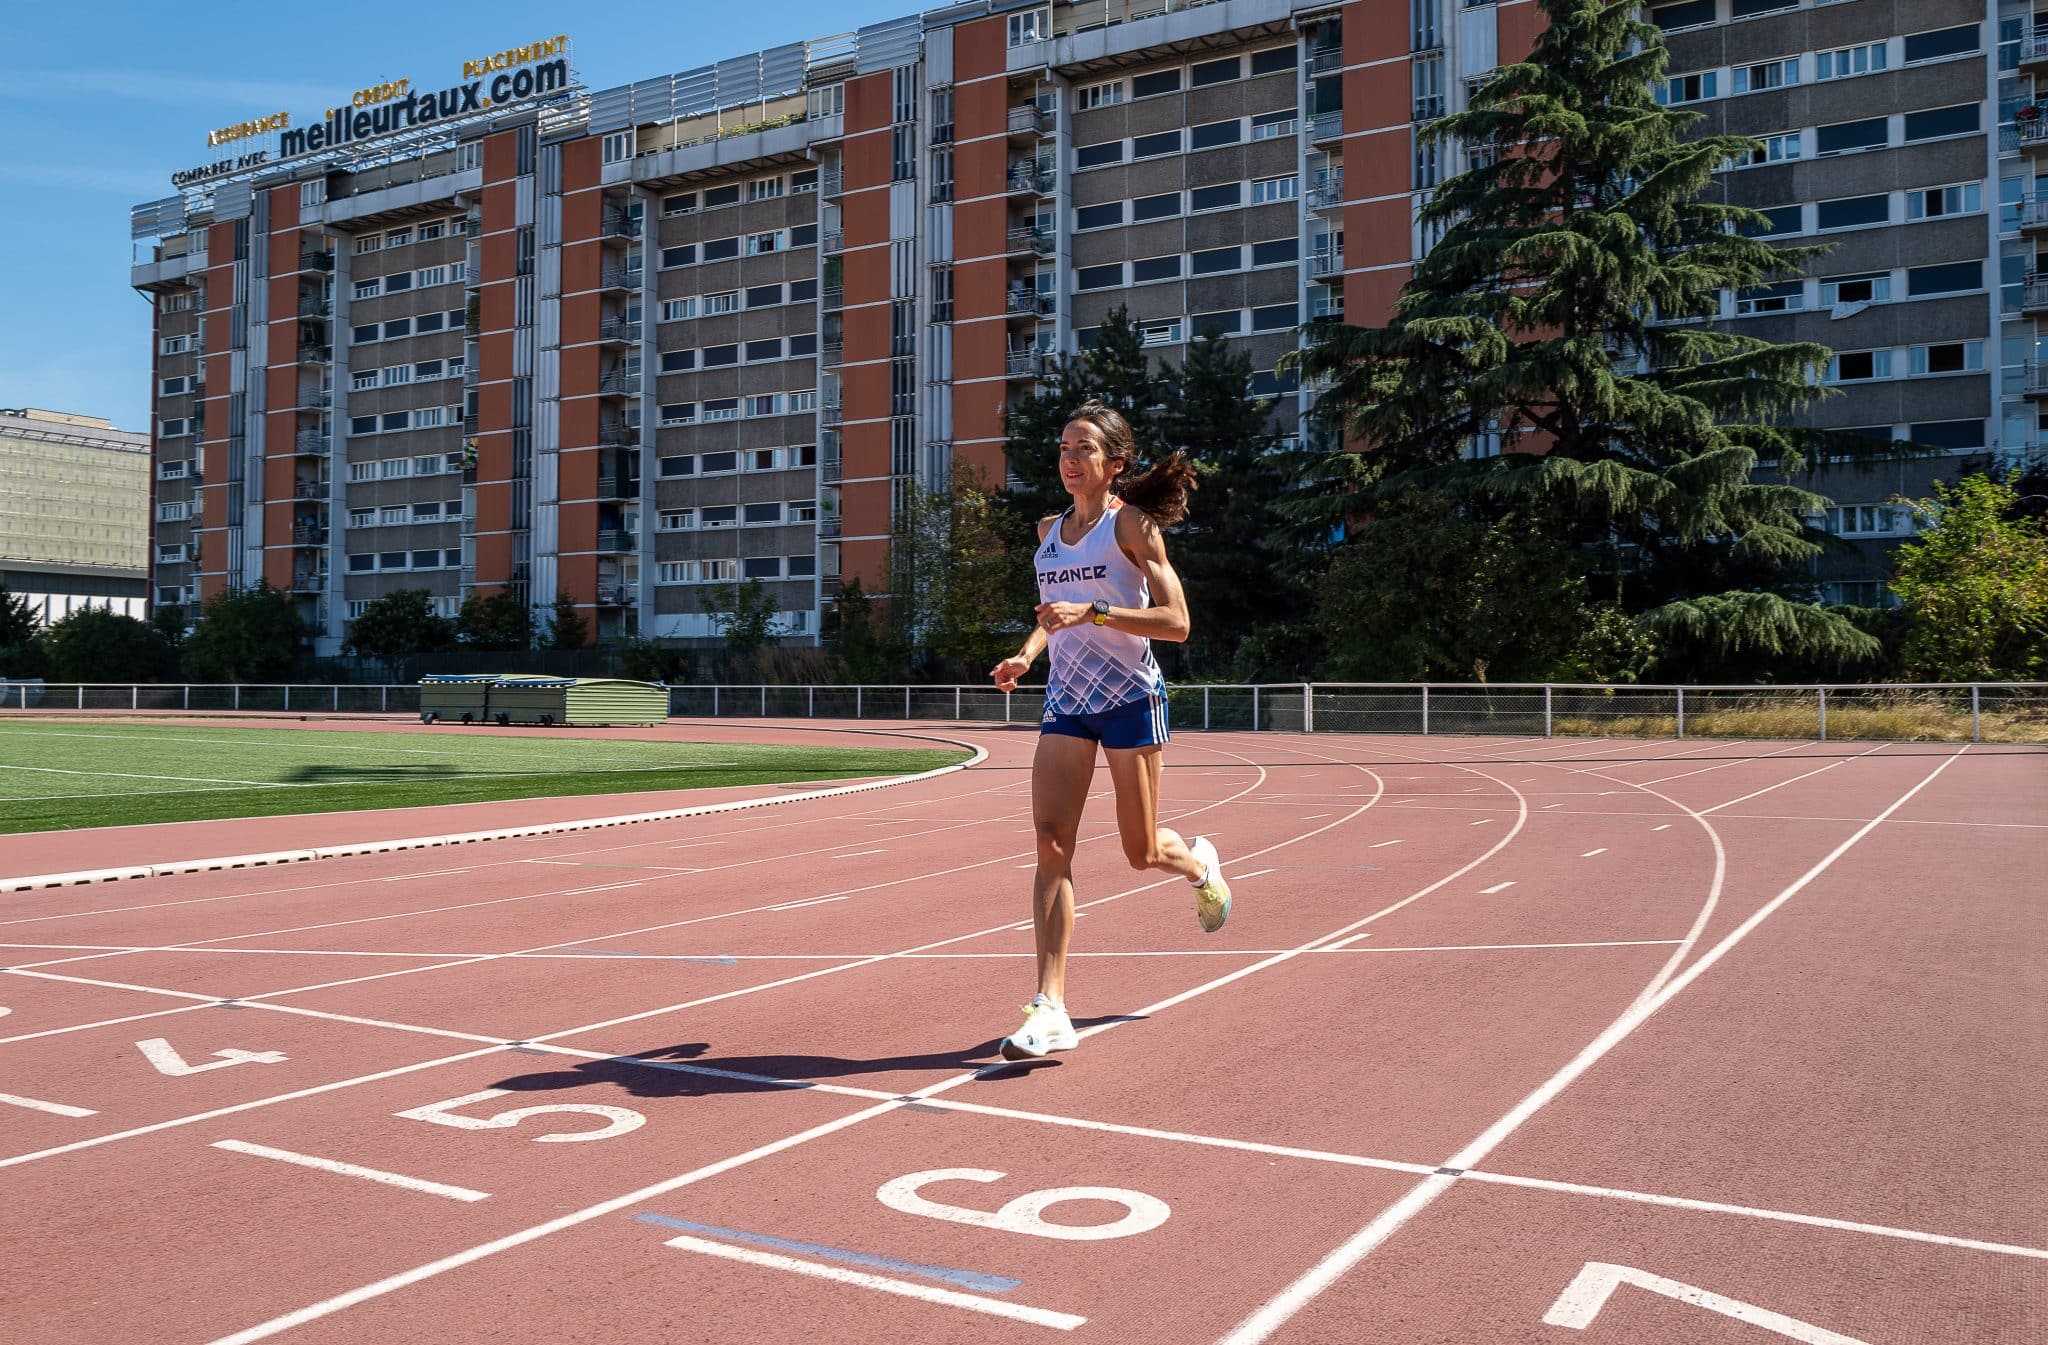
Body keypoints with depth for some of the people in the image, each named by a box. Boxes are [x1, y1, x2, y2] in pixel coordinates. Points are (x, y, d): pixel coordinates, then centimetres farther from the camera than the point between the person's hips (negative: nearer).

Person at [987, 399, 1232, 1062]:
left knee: (1142, 852, 5)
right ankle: (1050, 1010, -14)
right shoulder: (1049, 530, 11)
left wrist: (1091, 613, -22)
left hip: (1130, 697, -4)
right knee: (1051, 842, -12)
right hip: (1066, 702, 5)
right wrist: (1026, 653, 3)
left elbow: (1176, 622, -12)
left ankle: (1199, 863, 44)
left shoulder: (1131, 524, -6)